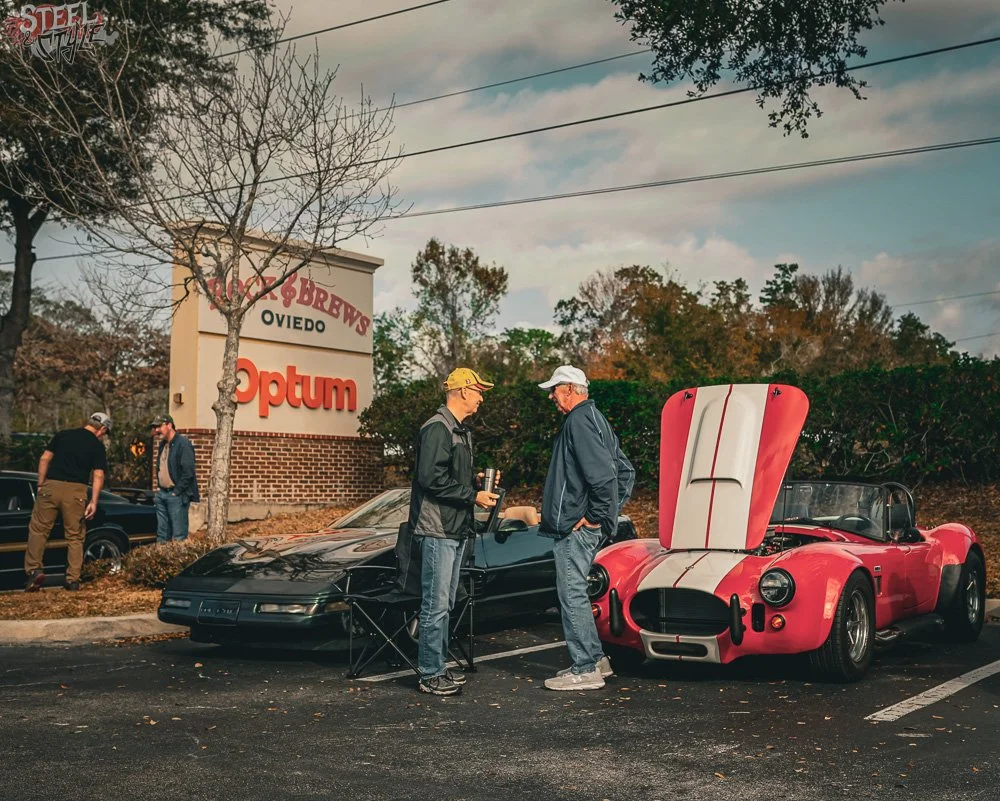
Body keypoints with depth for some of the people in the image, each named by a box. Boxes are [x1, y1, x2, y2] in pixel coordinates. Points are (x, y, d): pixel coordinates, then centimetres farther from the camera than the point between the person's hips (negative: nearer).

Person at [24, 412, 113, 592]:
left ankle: (34, 569, -3)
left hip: (51, 487, 1)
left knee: (38, 529, 9)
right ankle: (73, 579, 7)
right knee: (75, 536, 8)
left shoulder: (63, 435, 12)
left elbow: (44, 459, 8)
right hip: (76, 492, -1)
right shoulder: (98, 446, 5)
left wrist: (41, 484, 12)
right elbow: (98, 475, -3)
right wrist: (93, 502, -3)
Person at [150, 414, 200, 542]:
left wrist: (176, 492, -16)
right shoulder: (162, 445, 16)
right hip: (162, 494, 9)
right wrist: (159, 490, 15)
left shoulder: (183, 444, -12)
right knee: (162, 534, 11)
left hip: (176, 496, -9)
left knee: (179, 535, -7)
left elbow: (188, 472, -17)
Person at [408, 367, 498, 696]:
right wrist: (473, 495, -18)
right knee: (436, 605, -6)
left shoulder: (461, 431, 18)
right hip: (437, 530, -10)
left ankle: (439, 667, 24)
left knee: (445, 603, 15)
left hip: (456, 530, 10)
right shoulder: (437, 428, -14)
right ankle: (430, 676, 0)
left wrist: (479, 483, 5)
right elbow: (431, 479, -23)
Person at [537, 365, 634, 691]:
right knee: (574, 592, 17)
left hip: (575, 526, -11)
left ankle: (584, 670, -1)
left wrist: (597, 515, -18)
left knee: (572, 594, -6)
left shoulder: (579, 421, -14)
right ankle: (595, 659, 24)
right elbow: (625, 471, 21)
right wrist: (610, 513, 17)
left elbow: (603, 474, -26)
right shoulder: (595, 419, 18)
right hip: (582, 527, 11)